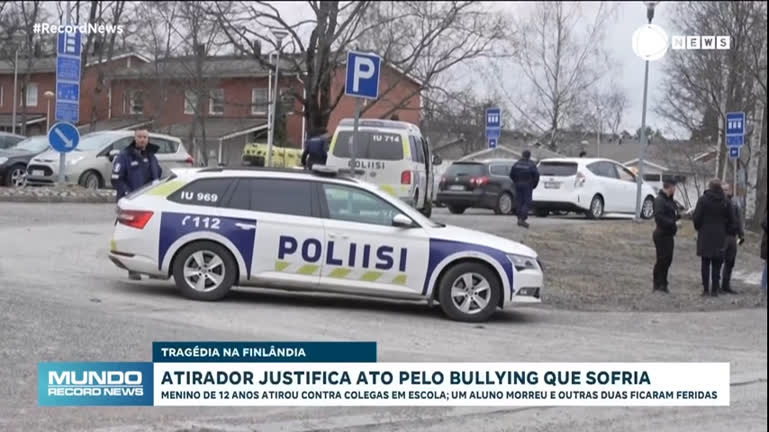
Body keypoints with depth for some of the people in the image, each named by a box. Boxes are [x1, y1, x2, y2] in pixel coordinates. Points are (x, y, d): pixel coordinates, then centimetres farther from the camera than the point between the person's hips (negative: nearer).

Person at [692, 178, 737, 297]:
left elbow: (696, 218, -8)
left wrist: (698, 228, 9)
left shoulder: (703, 200, -7)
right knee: (716, 265, 6)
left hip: (705, 237, -1)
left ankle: (706, 289, 5)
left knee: (705, 264, 6)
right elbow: (731, 221, 4)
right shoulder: (726, 202, 1)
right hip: (720, 238, 1)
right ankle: (714, 290, 5)